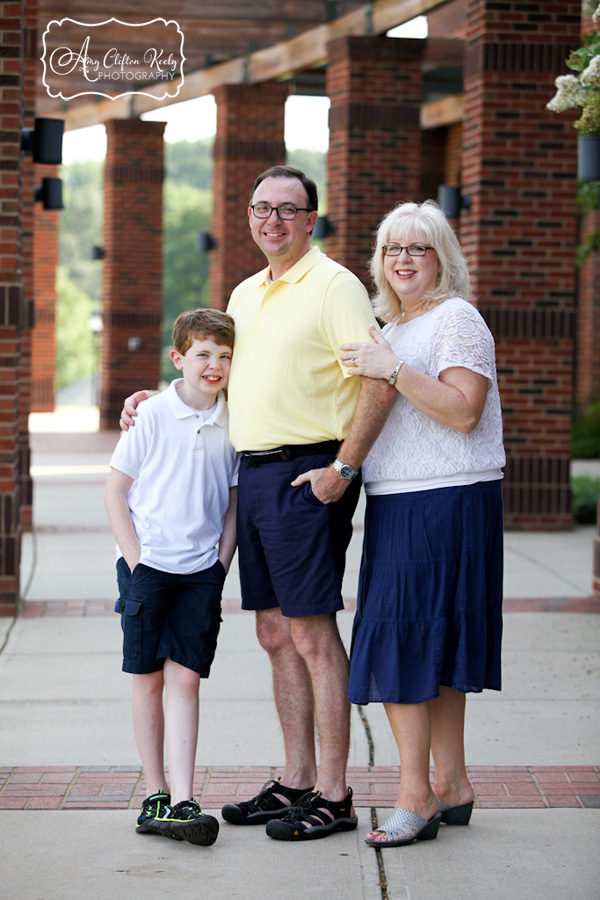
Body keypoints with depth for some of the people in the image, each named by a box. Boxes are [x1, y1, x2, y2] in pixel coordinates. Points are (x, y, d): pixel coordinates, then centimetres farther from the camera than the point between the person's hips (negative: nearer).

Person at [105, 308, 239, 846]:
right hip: (148, 564, -1)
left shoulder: (232, 423, 4)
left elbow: (234, 502, 12)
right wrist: (135, 560, -7)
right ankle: (155, 794, 14)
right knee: (148, 678, 4)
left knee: (185, 679, -5)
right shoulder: (154, 415, -4)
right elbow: (115, 493, -1)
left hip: (202, 570, 1)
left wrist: (221, 567, 3)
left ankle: (181, 802, -9)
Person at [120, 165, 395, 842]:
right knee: (275, 634, 10)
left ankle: (333, 796, -2)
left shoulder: (334, 286, -9)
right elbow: (218, 377, 30)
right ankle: (295, 781, 18)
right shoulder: (245, 295, 18)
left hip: (307, 475, -8)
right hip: (253, 474, 8)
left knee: (311, 634, -7)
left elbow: (380, 380, -17)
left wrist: (342, 468, -18)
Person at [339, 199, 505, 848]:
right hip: (399, 504, 9)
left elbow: (463, 410, -20)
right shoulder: (391, 327, 20)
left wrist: (392, 369, -22)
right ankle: (451, 787, 14)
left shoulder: (456, 319, -8)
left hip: (446, 502, -9)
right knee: (432, 649, 9)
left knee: (402, 642, -11)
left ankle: (415, 795, -8)